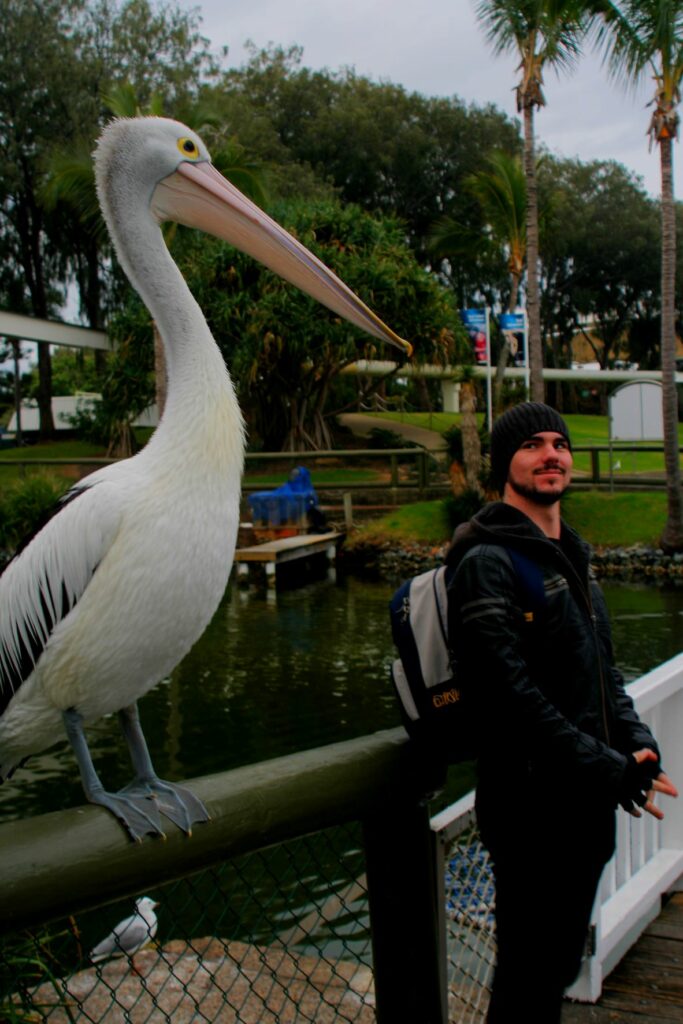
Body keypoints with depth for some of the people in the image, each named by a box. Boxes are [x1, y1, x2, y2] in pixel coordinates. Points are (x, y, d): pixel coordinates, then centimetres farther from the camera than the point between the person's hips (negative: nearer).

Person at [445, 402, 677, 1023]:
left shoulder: (572, 559, 15)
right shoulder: (488, 563, -15)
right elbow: (514, 696, -21)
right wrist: (611, 772, -20)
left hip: (587, 805, 9)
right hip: (530, 806, -8)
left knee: (560, 965, 20)